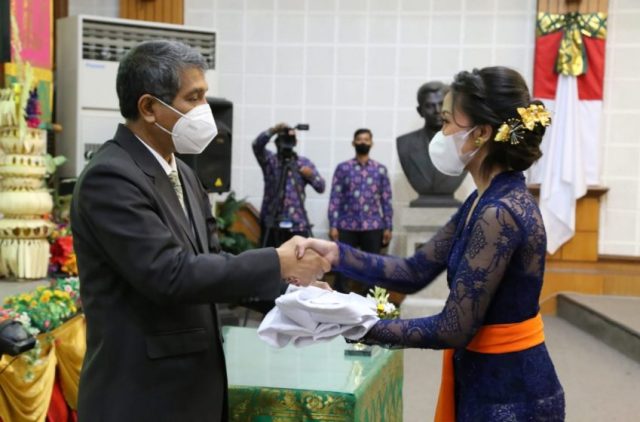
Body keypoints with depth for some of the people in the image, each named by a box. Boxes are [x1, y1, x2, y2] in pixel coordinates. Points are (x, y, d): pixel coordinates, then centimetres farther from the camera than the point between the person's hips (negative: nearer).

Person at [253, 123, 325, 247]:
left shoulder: (304, 162, 10)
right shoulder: (270, 160, 5)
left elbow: (321, 187, 6)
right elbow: (257, 145, -15)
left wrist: (311, 175, -15)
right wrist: (273, 130, -30)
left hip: (298, 224, 1)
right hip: (272, 223, -1)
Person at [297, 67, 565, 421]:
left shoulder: (500, 212, -24)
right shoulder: (487, 201, 6)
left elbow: (453, 329, -23)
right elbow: (416, 272, 6)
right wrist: (337, 254, -6)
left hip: (510, 394, -9)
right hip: (486, 380, 9)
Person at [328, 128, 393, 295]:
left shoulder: (380, 170, 7)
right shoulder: (343, 168, 3)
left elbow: (386, 200, 7)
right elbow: (335, 198, 0)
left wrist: (388, 227, 2)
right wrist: (333, 225, -6)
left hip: (373, 227, 1)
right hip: (347, 227, -1)